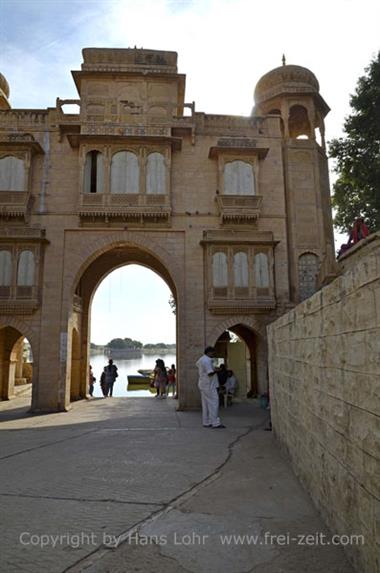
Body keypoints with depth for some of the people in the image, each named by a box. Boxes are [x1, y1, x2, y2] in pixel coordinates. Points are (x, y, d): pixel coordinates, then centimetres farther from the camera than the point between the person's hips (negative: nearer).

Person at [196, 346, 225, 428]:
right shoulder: (207, 360, -17)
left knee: (205, 404, 11)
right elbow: (210, 373, -24)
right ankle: (215, 423, -8)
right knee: (213, 403, -8)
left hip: (203, 385, 10)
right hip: (209, 386, -10)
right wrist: (217, 370, -9)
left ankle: (206, 422, 14)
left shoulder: (201, 359, 15)